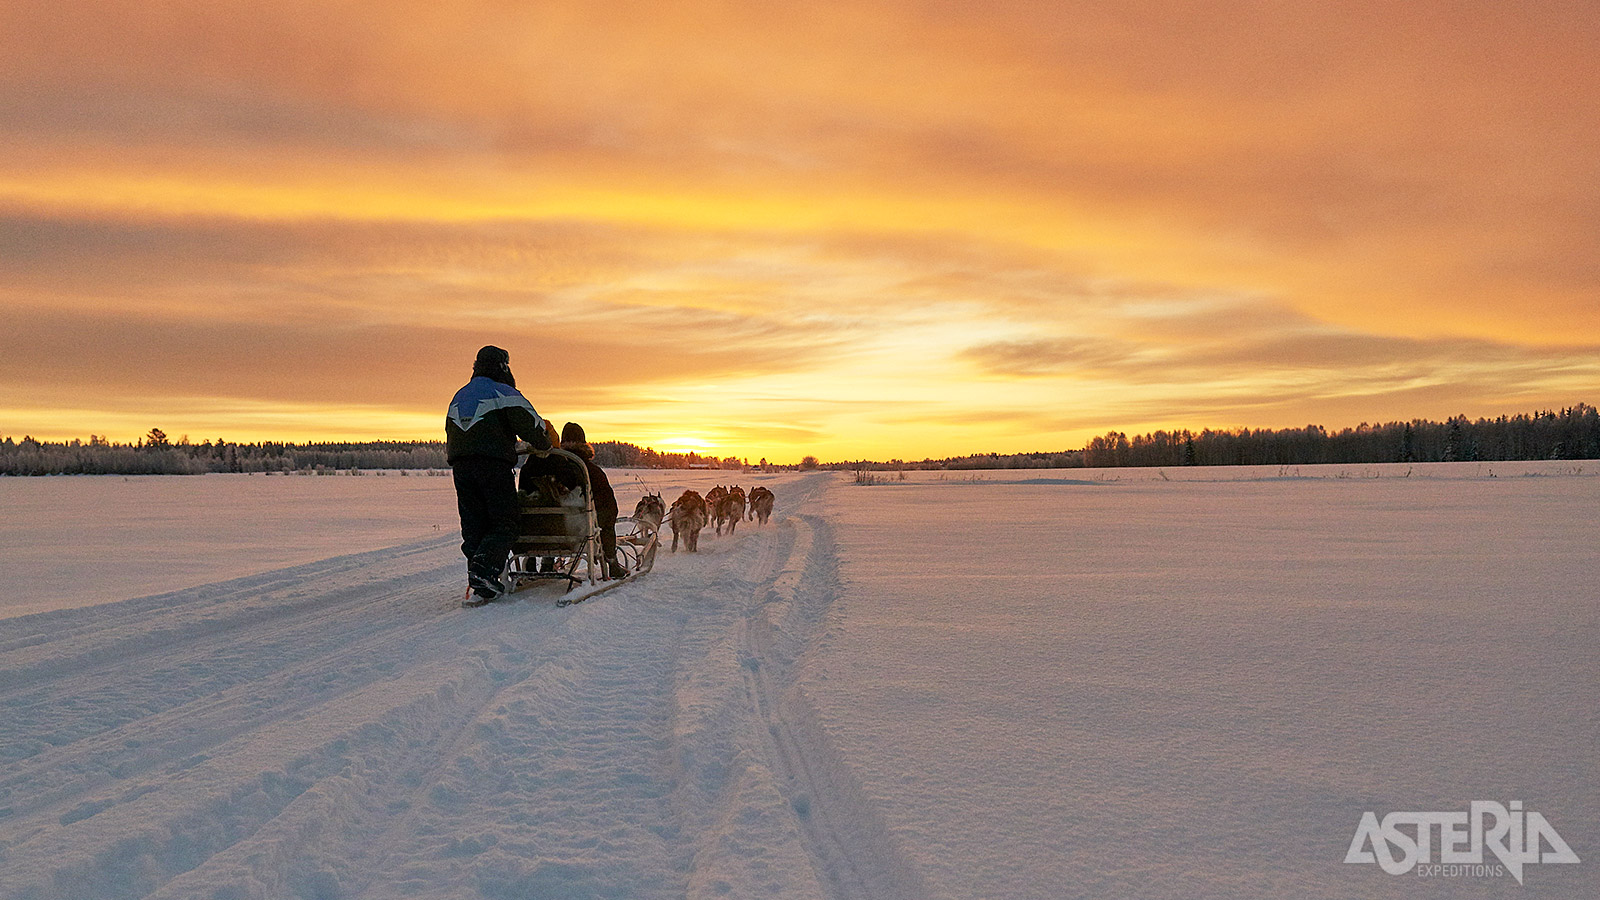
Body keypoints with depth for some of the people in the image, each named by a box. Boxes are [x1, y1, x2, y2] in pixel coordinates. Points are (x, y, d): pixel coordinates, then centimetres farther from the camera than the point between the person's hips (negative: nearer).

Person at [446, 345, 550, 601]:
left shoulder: (459, 397, 22)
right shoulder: (504, 393, -1)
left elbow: (450, 433, 23)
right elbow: (529, 424, -8)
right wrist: (545, 446, 7)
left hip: (460, 467, 7)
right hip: (494, 465, -6)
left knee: (473, 526, 8)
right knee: (504, 524, -3)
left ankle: (480, 581, 0)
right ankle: (483, 567, -23)